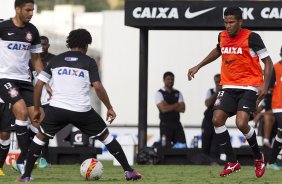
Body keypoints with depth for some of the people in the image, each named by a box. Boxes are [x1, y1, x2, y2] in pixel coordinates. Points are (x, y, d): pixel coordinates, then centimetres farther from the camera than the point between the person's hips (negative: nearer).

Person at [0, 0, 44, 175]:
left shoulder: (32, 31, 7)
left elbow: (36, 59, 16)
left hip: (25, 80, 6)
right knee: (22, 111, -24)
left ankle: (23, 160, 7)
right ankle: (24, 157, -16)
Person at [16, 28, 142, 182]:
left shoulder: (56, 60, 12)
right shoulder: (89, 62, 4)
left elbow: (38, 84, 9)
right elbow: (98, 87, -7)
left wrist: (36, 109, 18)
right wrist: (109, 108, 3)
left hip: (56, 109, 1)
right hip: (82, 110, -1)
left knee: (41, 136, 23)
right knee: (106, 136, 16)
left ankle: (26, 175, 14)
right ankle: (129, 172, 13)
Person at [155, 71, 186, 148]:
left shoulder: (178, 93, 13)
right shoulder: (159, 93, 0)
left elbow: (182, 109, 0)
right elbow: (163, 108, -14)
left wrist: (169, 106, -8)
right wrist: (176, 105, -2)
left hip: (177, 124, 4)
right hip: (165, 124, -4)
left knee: (182, 145, -6)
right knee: (166, 147, -7)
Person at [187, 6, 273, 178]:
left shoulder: (251, 38, -12)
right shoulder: (222, 37, 5)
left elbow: (268, 61, -7)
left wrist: (265, 85, -18)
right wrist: (198, 66, 29)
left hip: (248, 87, -6)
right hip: (228, 86, 6)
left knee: (241, 123, -21)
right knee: (217, 120, -9)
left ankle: (259, 157, 6)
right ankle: (232, 162, 3)